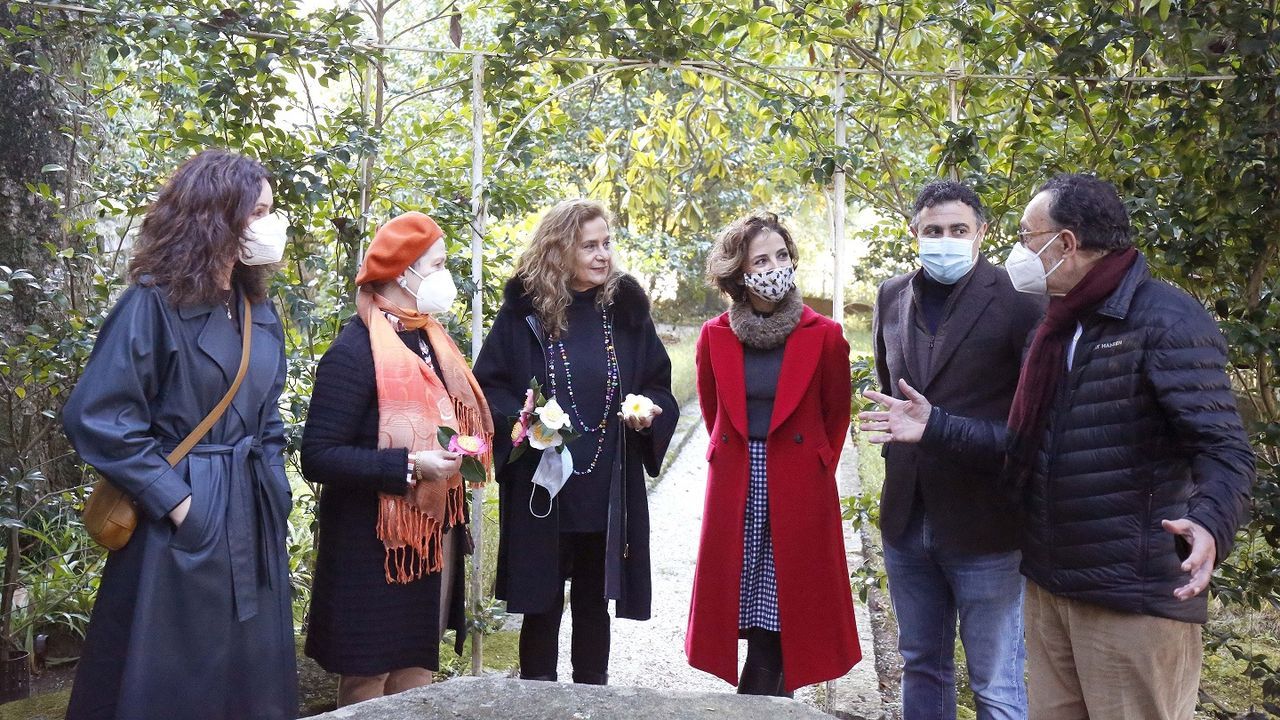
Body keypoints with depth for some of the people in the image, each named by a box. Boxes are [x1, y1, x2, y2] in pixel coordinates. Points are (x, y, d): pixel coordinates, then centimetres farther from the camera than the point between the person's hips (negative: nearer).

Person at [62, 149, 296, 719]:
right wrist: (172, 499, -17)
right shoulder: (153, 303, -12)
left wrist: (273, 485, 6)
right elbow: (95, 417, -17)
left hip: (254, 520, 7)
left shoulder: (260, 313, 9)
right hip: (185, 521, -7)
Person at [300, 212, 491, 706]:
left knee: (418, 667, 17)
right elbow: (318, 456, -21)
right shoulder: (355, 351, -17)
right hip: (376, 545, -8)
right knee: (368, 677, 6)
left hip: (435, 537, 8)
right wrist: (410, 465, -26)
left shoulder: (430, 340, 9)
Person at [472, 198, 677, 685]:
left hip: (609, 490, 2)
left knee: (595, 605, 13)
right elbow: (488, 388, -1)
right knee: (541, 603, 8)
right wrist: (518, 423, -19)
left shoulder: (626, 306, 3)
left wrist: (649, 414, -10)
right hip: (539, 488, -2)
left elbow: (659, 385, 10)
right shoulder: (525, 308, -3)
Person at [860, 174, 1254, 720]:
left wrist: (1209, 522, -38)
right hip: (1048, 584, 8)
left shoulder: (1166, 320, -14)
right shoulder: (1059, 327, 13)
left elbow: (1222, 448, -20)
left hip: (1135, 593, -8)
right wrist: (936, 427, 9)